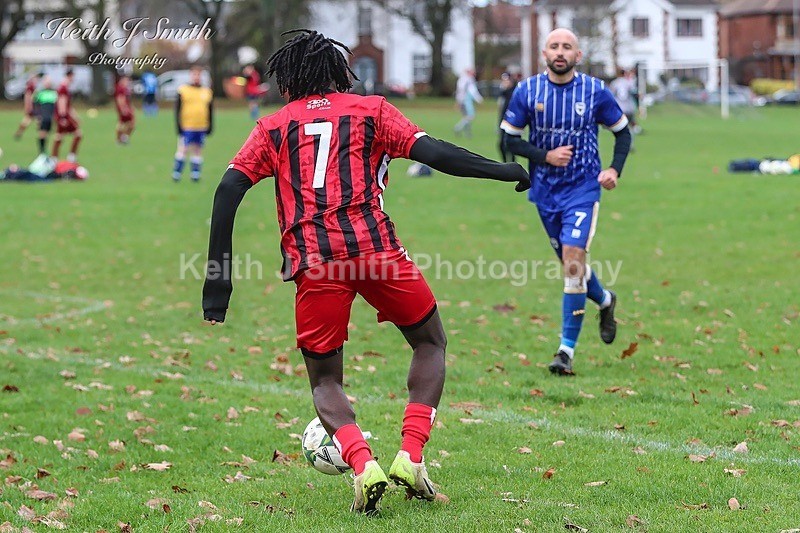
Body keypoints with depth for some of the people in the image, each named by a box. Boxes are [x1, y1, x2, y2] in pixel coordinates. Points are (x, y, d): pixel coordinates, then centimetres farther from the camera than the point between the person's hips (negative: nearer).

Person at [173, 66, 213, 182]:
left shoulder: (207, 92, 10)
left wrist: (210, 127, 10)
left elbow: (211, 111, 15)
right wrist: (179, 126, -8)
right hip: (186, 127, -3)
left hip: (201, 128, 3)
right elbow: (178, 110, -2)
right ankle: (176, 174, 3)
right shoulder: (182, 91, -1)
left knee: (197, 150, 8)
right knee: (182, 149, -3)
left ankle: (195, 174, 14)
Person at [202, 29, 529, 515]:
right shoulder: (370, 109, 16)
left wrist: (218, 275, 6)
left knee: (324, 380, 16)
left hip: (312, 261, 1)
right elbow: (431, 152, 3)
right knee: (431, 342, 22)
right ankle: (410, 457, 6)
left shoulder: (273, 126, 19)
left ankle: (363, 464, -12)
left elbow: (229, 189, 6)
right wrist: (502, 171, 11)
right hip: (376, 246, -1)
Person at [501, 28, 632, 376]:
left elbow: (622, 132, 7)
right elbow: (510, 138, 1)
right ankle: (605, 301, 46)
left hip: (583, 189, -3)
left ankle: (567, 349, -12)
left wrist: (615, 169, -8)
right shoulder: (526, 92, -3)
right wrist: (545, 156, -14)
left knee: (573, 259, -16)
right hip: (545, 190, 3)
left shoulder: (595, 91, -4)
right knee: (570, 262, 12)